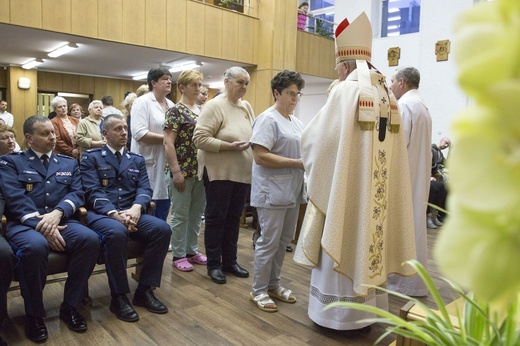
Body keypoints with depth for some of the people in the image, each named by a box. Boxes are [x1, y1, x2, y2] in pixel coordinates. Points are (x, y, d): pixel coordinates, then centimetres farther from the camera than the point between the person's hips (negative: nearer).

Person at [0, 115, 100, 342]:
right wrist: (40, 224, -20)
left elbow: (77, 193, 6)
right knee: (35, 246, -38)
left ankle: (70, 306, -8)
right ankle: (34, 314, -12)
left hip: (61, 222, 3)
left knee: (90, 239, -29)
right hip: (24, 224, -3)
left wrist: (57, 213, -16)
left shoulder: (69, 163, 20)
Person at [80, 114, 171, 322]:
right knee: (116, 233, -38)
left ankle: (145, 290, -11)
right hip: (101, 213, -4)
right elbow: (93, 192, -6)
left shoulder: (137, 160, 20)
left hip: (131, 213, 4)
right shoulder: (91, 158, 8)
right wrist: (115, 213, -23)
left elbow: (144, 189, 6)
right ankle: (119, 297, -19)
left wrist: (136, 208, -17)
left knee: (162, 229, -24)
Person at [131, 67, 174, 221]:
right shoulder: (142, 102, -7)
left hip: (167, 164, 7)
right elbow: (139, 134, -19)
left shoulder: (171, 105, 15)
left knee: (163, 209, 12)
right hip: (148, 164, -7)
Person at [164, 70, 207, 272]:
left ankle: (192, 251, 26)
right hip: (182, 171, -7)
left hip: (201, 170, 7)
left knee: (197, 214, 13)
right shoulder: (175, 111, -8)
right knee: (180, 215, 3)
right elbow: (168, 143, -14)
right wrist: (176, 172, -19)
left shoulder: (202, 110, 13)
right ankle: (178, 255, 15)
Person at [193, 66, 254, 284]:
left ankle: (229, 261, 27)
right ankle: (213, 265, 17)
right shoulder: (214, 106, -10)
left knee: (233, 218, 14)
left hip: (242, 172, 7)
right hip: (219, 172, -6)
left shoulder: (247, 107, 11)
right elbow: (200, 139, -17)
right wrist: (230, 146, -22)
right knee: (216, 218, 4)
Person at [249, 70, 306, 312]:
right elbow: (260, 156, -20)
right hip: (272, 192, -8)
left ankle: (273, 284, 29)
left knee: (284, 240, 14)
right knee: (269, 241, -1)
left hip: (292, 191, 8)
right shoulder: (268, 119, -11)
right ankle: (259, 290, 16)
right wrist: (297, 163, -19)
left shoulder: (296, 122, 15)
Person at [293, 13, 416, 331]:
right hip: (376, 189, 7)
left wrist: (310, 138, 13)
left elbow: (316, 138, -9)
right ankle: (366, 310, 28)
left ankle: (339, 314, 17)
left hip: (346, 188, -7)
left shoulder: (345, 91, -13)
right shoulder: (388, 95, 9)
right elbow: (392, 145, 13)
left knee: (344, 245, 4)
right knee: (369, 239, 15)